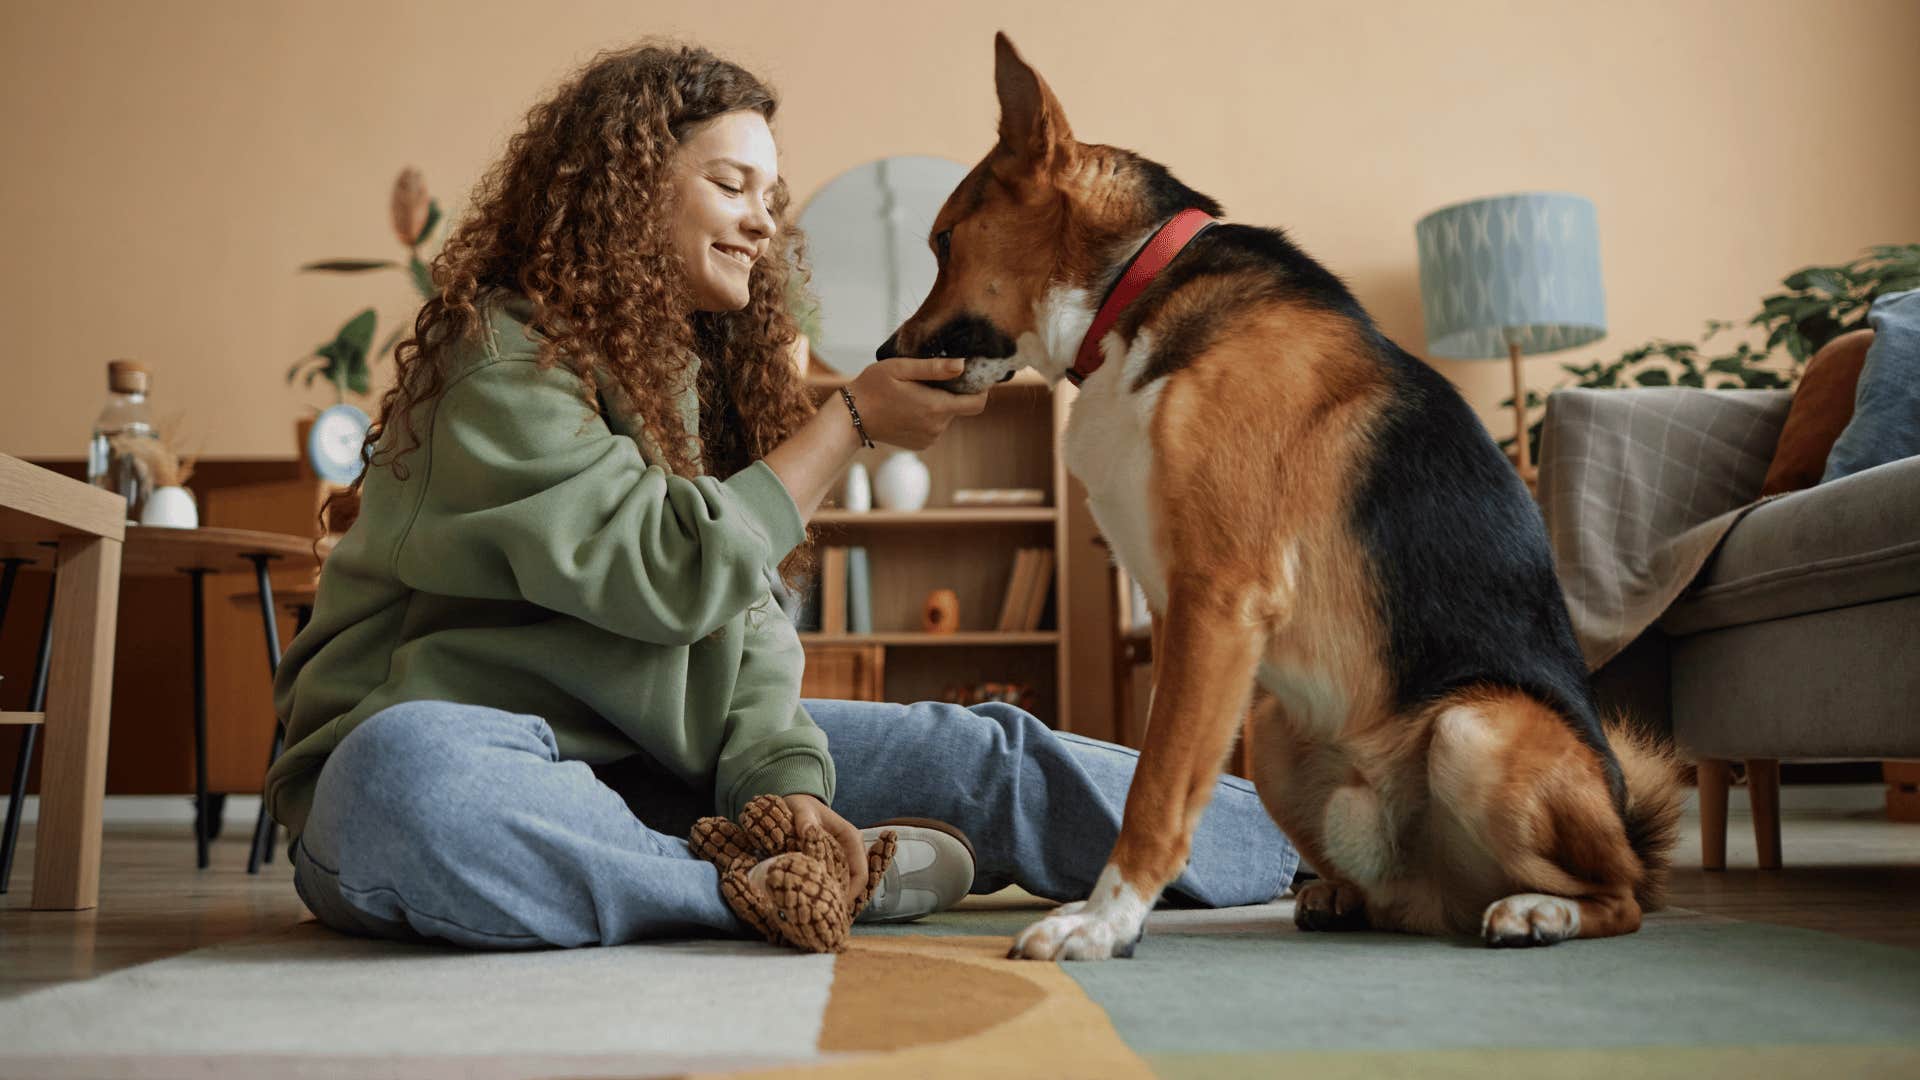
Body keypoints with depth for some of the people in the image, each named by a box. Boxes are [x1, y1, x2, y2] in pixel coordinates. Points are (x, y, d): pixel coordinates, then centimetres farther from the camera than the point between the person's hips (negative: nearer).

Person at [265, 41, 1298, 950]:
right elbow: (673, 574, -19)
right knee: (399, 776, -42)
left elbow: (745, 616, 1)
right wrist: (851, 420, -14)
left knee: (978, 755, -5)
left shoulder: (704, 365, 10)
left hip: (650, 762, 7)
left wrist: (785, 780, -17)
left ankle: (1319, 846, 0)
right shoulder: (500, 358, -13)